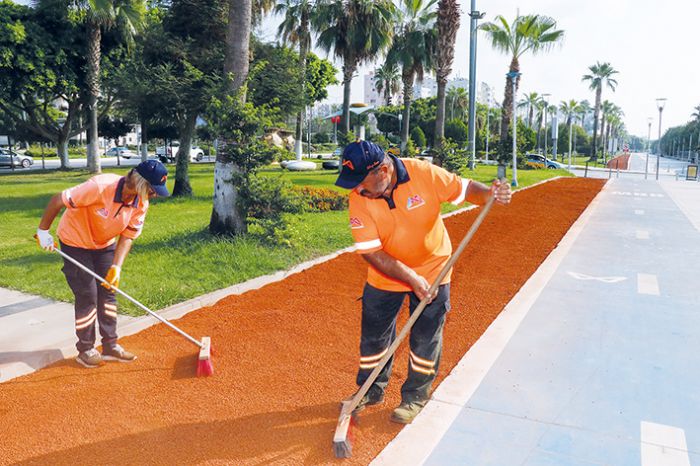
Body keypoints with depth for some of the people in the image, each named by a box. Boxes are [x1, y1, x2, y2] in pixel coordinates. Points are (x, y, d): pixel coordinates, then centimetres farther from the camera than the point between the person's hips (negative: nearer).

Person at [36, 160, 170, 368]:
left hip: (105, 245, 6)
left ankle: (110, 346, 17)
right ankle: (85, 350, 12)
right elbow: (58, 200, -27)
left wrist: (116, 268, -22)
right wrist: (43, 231, -18)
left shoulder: (141, 203, -16)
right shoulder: (100, 186, -35)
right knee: (88, 295, -4)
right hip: (76, 243, -6)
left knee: (108, 292, 6)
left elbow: (128, 236, -12)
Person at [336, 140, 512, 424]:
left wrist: (490, 193, -34)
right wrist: (412, 279, -28)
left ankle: (416, 395, 29)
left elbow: (464, 189, -12)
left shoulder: (424, 174, -25)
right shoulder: (359, 198, -22)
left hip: (431, 268, -1)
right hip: (385, 275, 2)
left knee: (425, 337, 7)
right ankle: (371, 391, 35)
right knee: (373, 334, 11)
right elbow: (371, 252, -22)